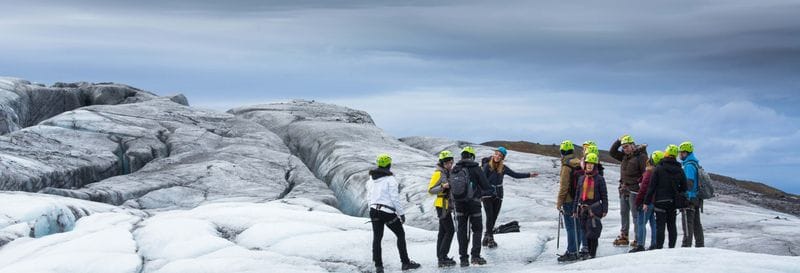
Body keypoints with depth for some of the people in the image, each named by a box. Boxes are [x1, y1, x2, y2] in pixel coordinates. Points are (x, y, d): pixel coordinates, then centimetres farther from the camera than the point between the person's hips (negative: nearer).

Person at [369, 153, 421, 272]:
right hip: (388, 212, -5)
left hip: (374, 210, 6)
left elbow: (370, 195, 10)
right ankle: (405, 262, 10)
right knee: (400, 234, 9)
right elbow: (395, 198, -13)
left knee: (377, 237, 9)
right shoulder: (390, 179, -11)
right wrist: (401, 213, -6)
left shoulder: (372, 178, 7)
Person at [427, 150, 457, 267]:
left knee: (443, 231, 11)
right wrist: (442, 187, -29)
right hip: (442, 205, -9)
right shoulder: (438, 173, -13)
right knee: (450, 230, -12)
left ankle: (441, 257, 15)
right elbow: (430, 190, -17)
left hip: (447, 205, 9)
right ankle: (442, 258, -11)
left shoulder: (449, 172, 14)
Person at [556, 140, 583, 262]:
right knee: (577, 226, 11)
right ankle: (574, 250, 19)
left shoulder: (566, 165, -14)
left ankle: (571, 253, -5)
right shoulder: (578, 163, 10)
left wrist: (559, 201, -9)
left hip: (569, 200, -8)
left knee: (571, 227, -6)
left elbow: (564, 186, -15)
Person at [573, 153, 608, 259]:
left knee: (593, 231, -8)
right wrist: (575, 209, 14)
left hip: (594, 208, -5)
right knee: (586, 231, 8)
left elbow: (604, 195, 0)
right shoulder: (581, 178, 13)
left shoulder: (599, 179, 0)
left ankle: (592, 253, -3)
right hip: (583, 208, 5)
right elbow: (578, 194, 17)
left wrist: (604, 209, -6)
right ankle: (588, 251, 17)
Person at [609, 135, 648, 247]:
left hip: (634, 189, -8)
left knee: (635, 214, -7)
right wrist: (619, 141, 8)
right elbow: (612, 152, 20)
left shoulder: (641, 156, -7)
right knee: (623, 213, 10)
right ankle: (623, 236, 16)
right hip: (624, 189, 8)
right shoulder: (624, 156, 14)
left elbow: (646, 172, -11)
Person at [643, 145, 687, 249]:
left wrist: (647, 202, -6)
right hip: (673, 202, 4)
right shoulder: (680, 170, 4)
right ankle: (672, 247, 12)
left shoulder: (659, 168, -9)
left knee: (660, 225, -4)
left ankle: (659, 247, -7)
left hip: (660, 201, -4)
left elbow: (651, 187, -9)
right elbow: (684, 188, 9)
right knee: (672, 225, 12)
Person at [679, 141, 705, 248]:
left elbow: (689, 183, -22)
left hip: (690, 199, -10)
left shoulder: (689, 165, -14)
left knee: (688, 222, -8)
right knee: (696, 222, 13)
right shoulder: (696, 164, 16)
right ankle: (700, 244, 18)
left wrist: (686, 198, -23)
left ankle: (686, 245, -9)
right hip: (697, 198, 10)